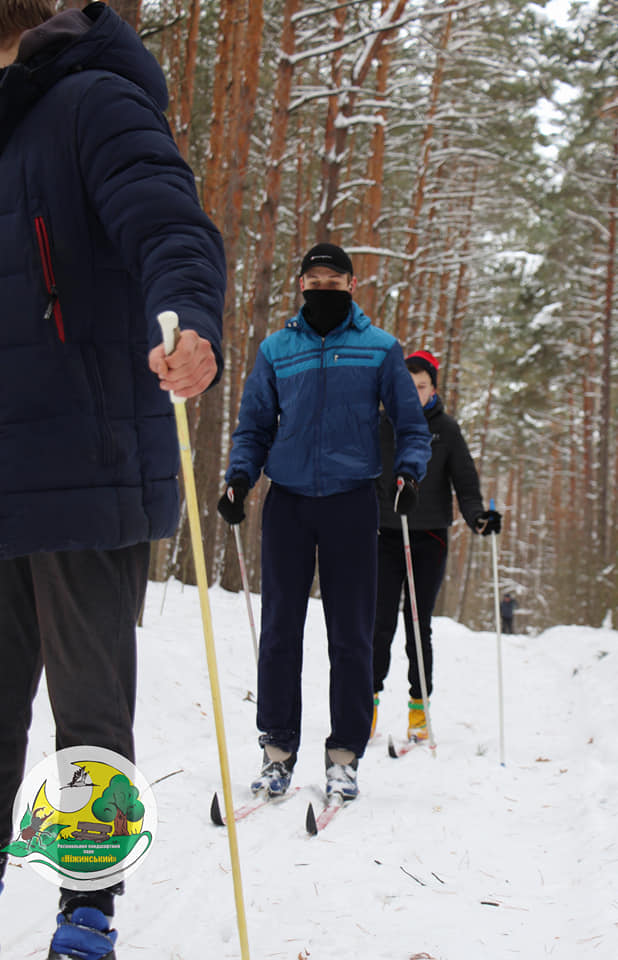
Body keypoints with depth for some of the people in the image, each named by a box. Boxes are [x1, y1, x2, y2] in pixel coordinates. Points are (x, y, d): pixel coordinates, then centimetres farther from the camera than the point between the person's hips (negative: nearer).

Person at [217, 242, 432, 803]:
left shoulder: (380, 349, 5)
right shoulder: (276, 350, 9)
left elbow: (412, 425, 8)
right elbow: (254, 427, 14)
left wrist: (410, 471, -11)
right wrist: (240, 477, -3)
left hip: (351, 503, -1)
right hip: (288, 503, 1)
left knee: (351, 633, 0)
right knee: (280, 629, 1)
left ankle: (345, 755, 8)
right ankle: (278, 749, 9)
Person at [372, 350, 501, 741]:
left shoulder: (446, 428, 3)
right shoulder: (381, 425, 6)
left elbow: (465, 482, 3)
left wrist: (478, 516, -15)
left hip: (429, 537, -1)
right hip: (386, 536, 1)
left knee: (419, 626, 2)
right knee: (381, 624, -4)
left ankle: (419, 707, 11)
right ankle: (370, 698, 9)